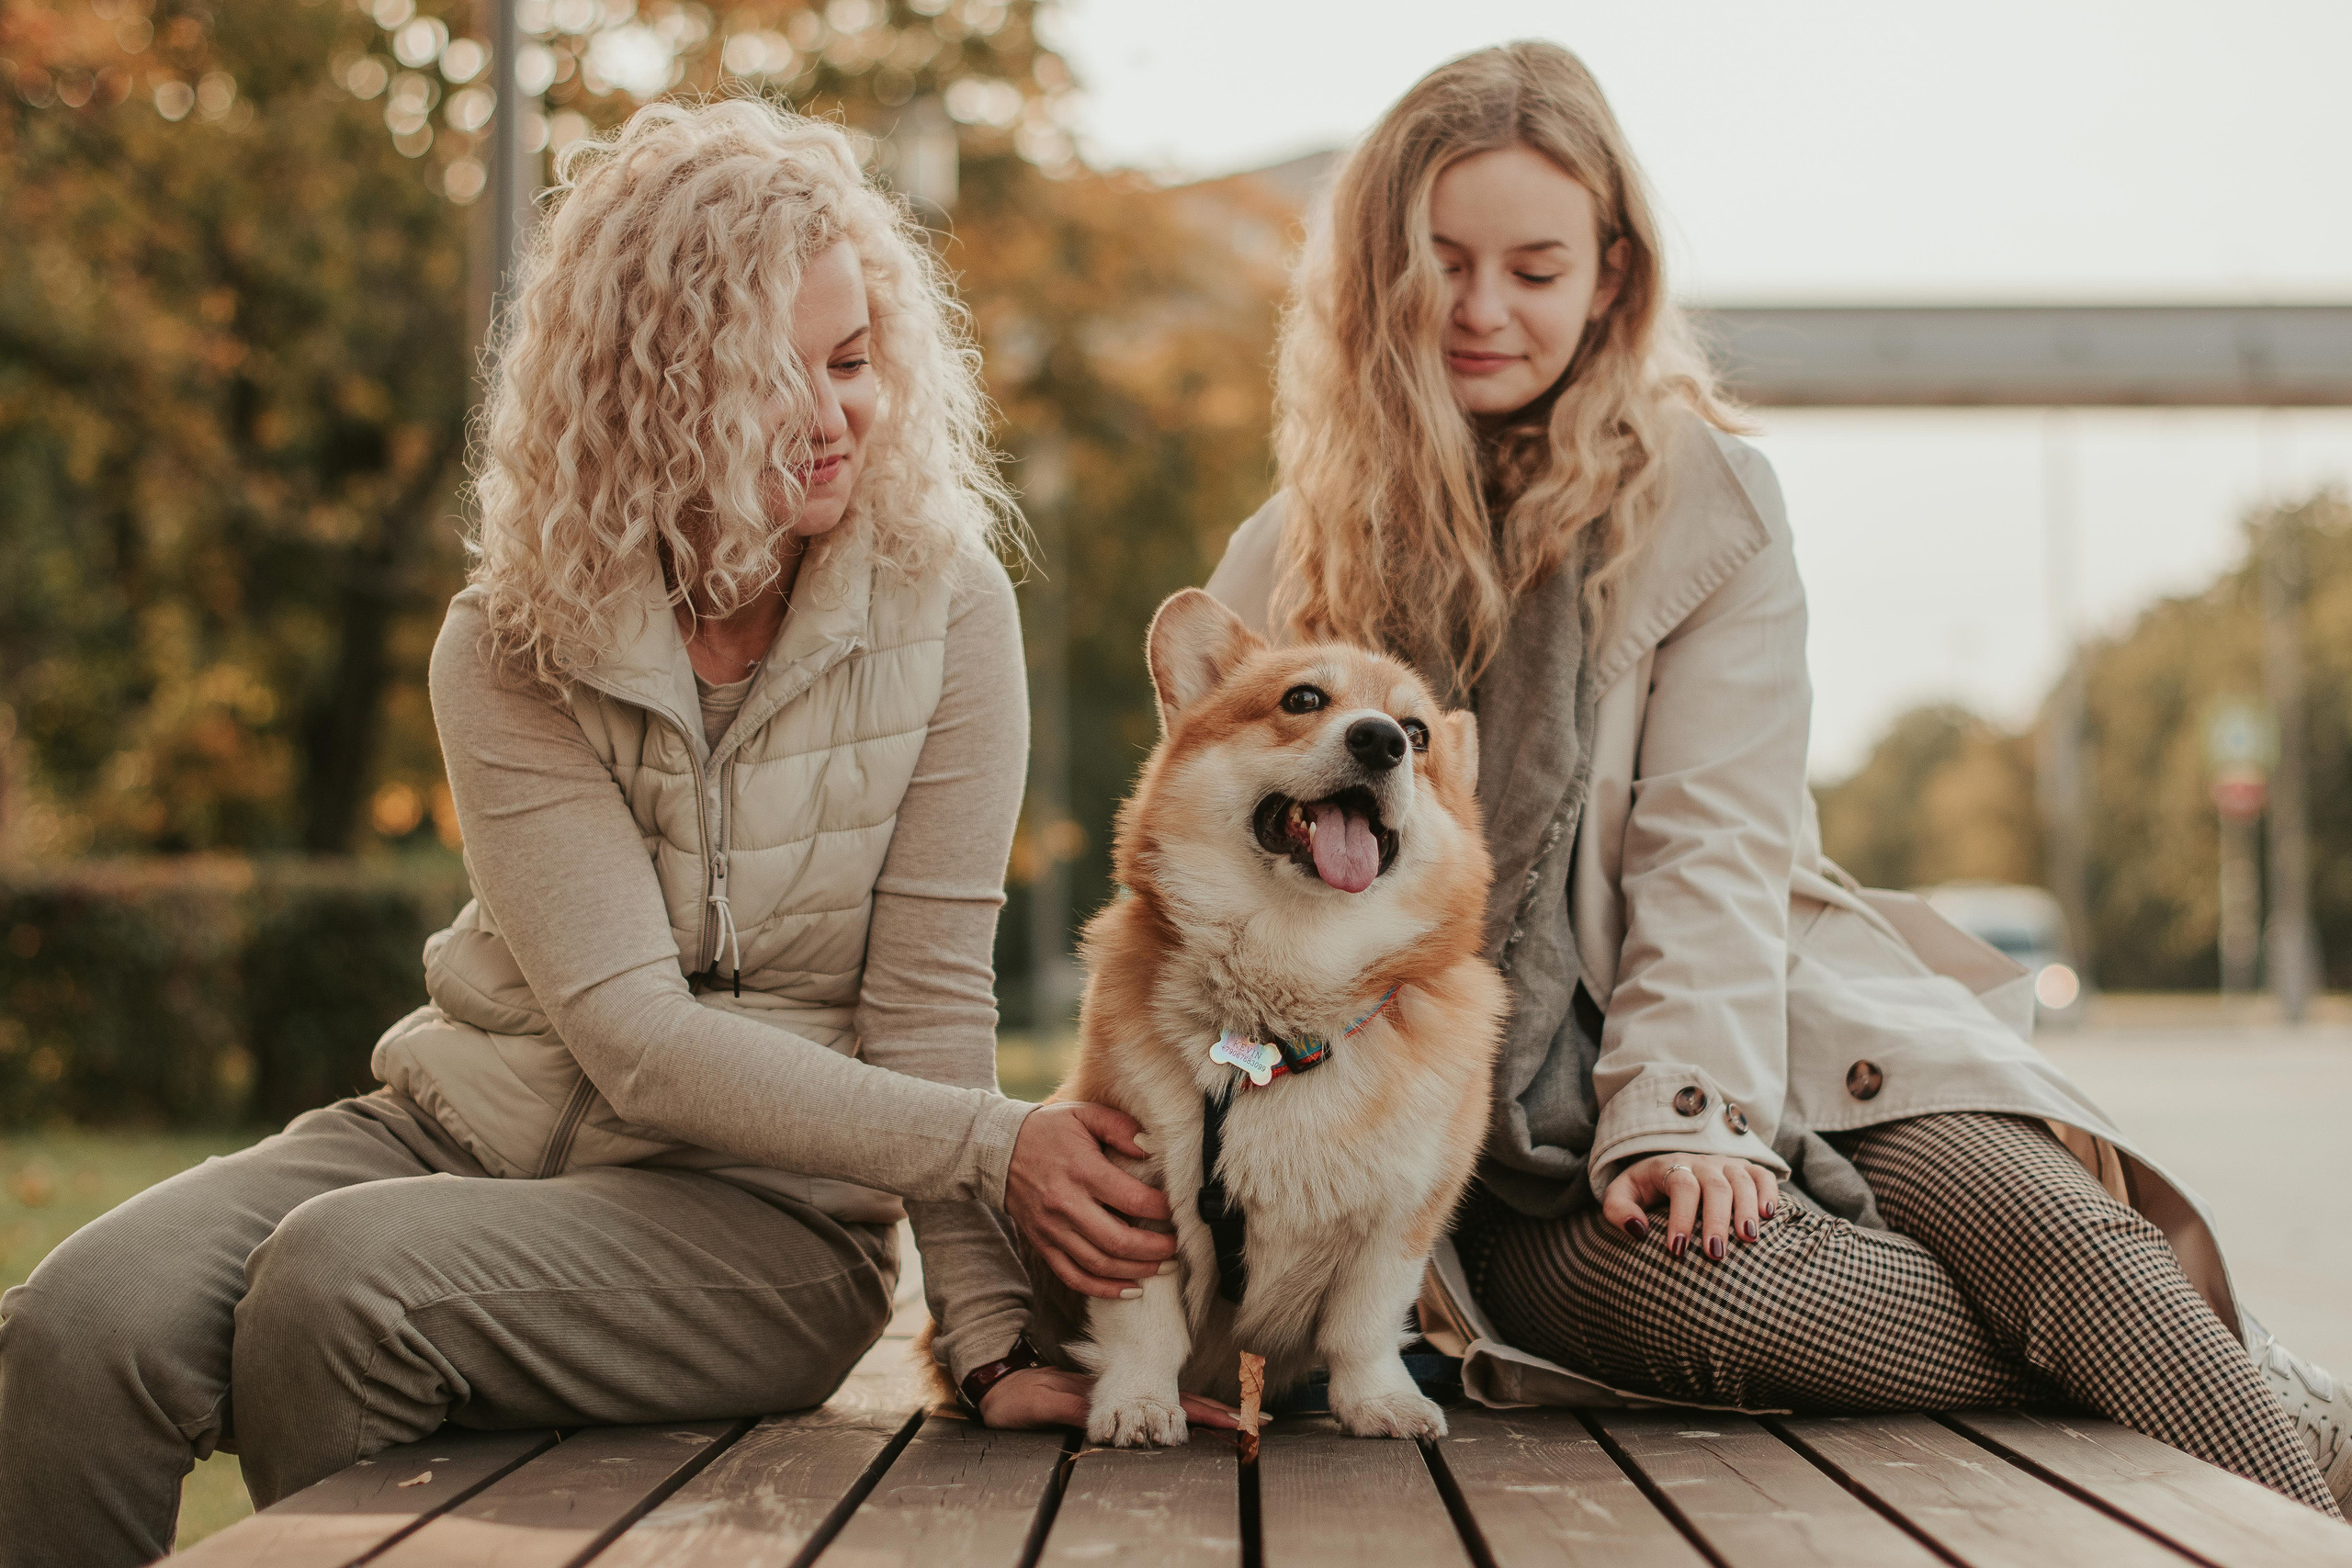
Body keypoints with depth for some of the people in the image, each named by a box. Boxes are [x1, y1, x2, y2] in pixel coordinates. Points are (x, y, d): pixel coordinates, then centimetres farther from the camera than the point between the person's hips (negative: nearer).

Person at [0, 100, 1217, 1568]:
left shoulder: (942, 606, -7)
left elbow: (928, 999, -7)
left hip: (764, 1217, -2)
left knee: (341, 1276, -29)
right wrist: (989, 1142, -24)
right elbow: (632, 1034, -15)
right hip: (471, 1121, 2)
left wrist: (997, 1339, -17)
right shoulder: (511, 650, -5)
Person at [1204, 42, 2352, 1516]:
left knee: (2056, 1231, -30)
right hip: (1510, 1152, 0)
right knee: (1689, 1286, -32)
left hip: (1739, 1033, 0)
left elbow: (1713, 843, -7)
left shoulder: (1704, 497, 1)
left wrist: (1679, 1119, -21)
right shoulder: (1285, 569, 7)